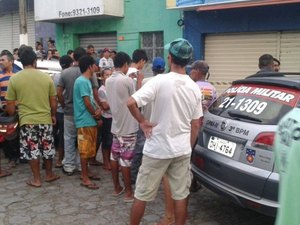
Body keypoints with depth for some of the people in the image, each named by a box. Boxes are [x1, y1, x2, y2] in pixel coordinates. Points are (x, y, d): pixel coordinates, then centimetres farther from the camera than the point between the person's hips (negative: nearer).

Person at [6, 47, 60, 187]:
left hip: (27, 121, -1)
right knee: (47, 148, 16)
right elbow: (53, 101, 3)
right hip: (45, 119, 2)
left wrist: (12, 115, 17)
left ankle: (36, 179, 17)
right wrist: (53, 115, 18)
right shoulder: (46, 77, -3)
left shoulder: (14, 79, -6)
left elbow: (10, 106, -1)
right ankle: (49, 174, 30)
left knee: (32, 150, 9)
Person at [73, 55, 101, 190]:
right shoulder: (82, 81, -17)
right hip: (85, 121, -10)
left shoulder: (86, 81, 14)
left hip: (89, 120, 10)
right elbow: (87, 103, -19)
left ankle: (85, 173, 27)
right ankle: (85, 179, 4)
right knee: (85, 150, -3)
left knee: (88, 150, 16)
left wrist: (97, 110, -4)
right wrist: (95, 114, -3)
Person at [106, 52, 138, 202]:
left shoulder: (108, 81, 6)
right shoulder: (127, 80, -17)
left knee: (114, 156, 13)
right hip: (127, 126, -8)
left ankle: (117, 188, 25)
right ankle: (128, 192, 8)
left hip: (116, 124, 8)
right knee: (126, 159, -1)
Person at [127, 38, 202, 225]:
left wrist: (142, 121, -8)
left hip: (157, 149, -4)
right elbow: (196, 125, 7)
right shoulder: (195, 87, 1)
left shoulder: (160, 81, -15)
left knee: (142, 195, 11)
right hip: (182, 150, 4)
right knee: (181, 196, 14)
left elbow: (131, 102, -24)